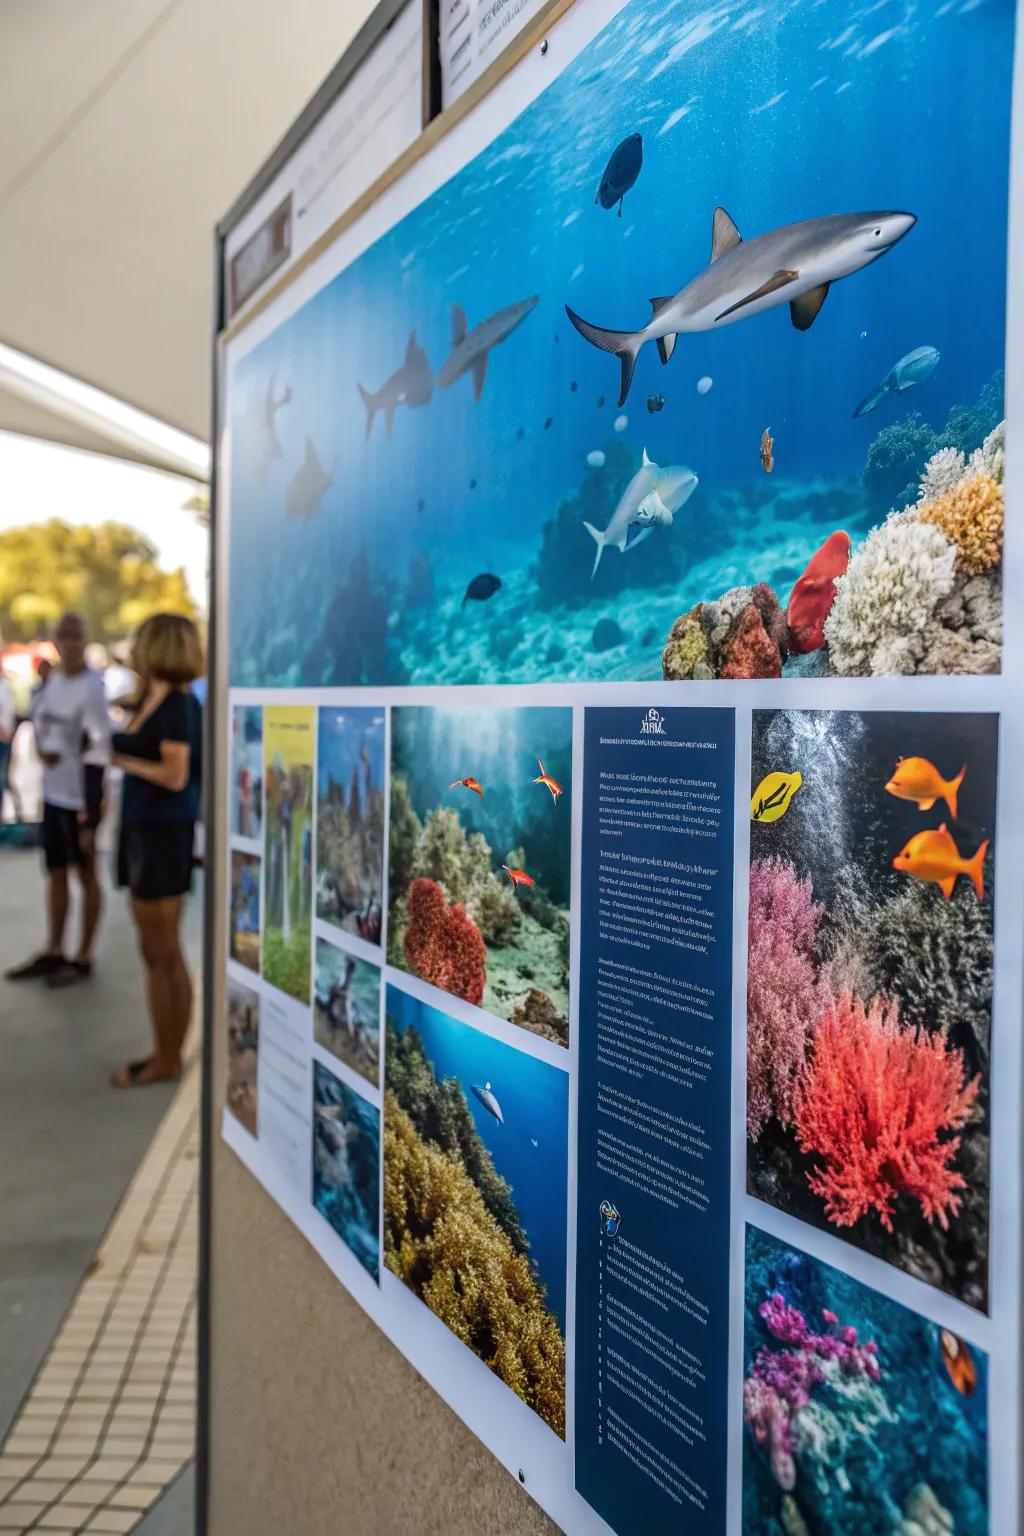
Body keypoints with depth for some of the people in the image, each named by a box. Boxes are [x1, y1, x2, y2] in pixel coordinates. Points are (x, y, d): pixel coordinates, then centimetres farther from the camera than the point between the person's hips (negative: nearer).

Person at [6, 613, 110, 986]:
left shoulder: (91, 689, -19)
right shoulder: (51, 680, 5)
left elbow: (97, 754, -21)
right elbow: (36, 717, 23)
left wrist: (89, 817, -22)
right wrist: (41, 747, 0)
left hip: (80, 800, -8)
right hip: (53, 794, 8)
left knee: (86, 875, 5)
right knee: (56, 872, 16)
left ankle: (83, 958, 17)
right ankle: (54, 952, 29)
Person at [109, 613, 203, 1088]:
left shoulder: (177, 705, -14)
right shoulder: (146, 701, 13)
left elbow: (175, 776, -21)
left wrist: (120, 759, -11)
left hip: (165, 831, -10)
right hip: (142, 827, 10)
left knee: (162, 954, -1)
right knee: (158, 954, 15)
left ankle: (168, 1060, 10)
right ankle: (165, 1054, 24)